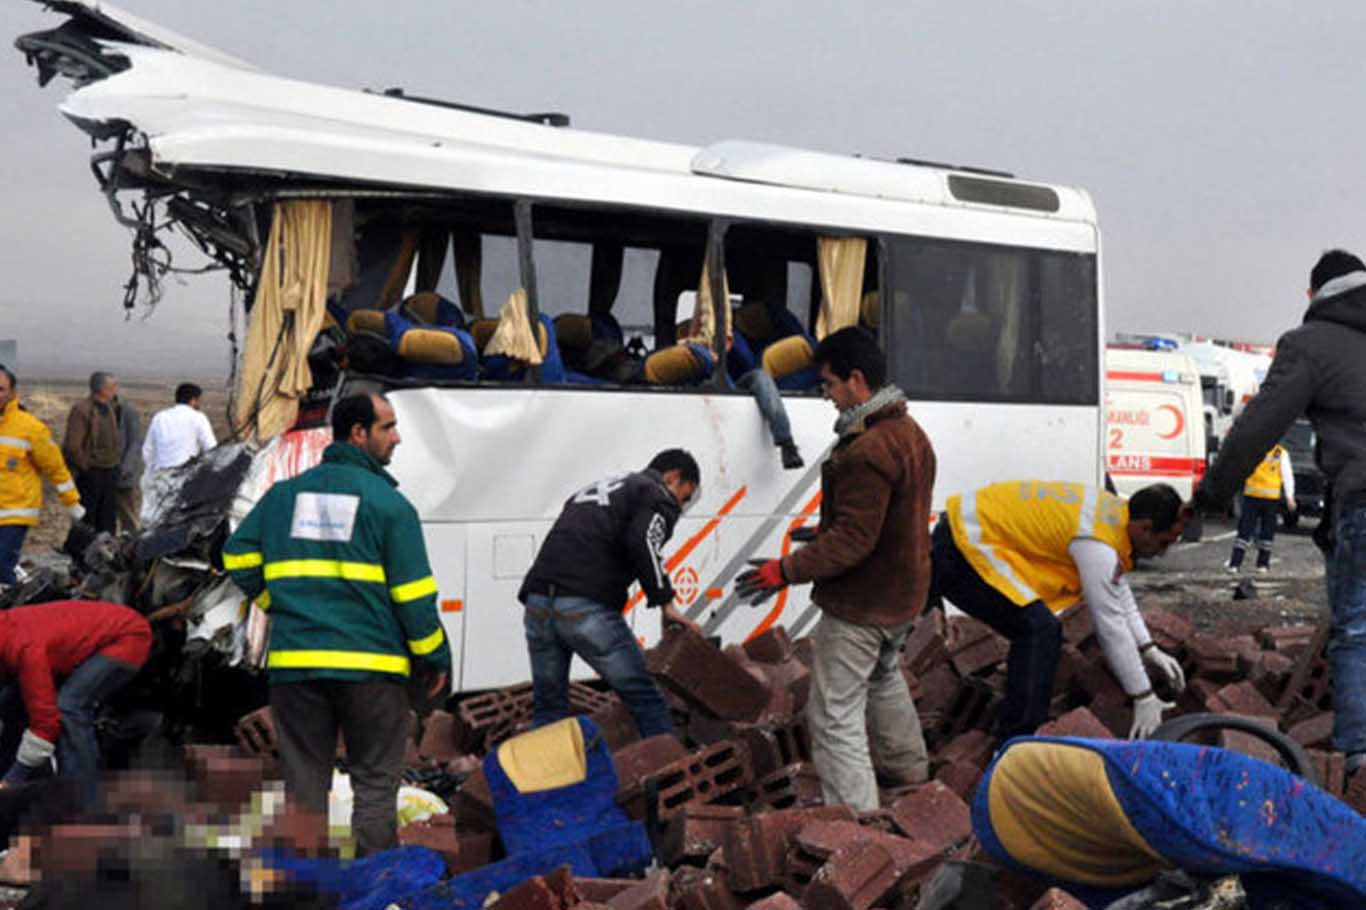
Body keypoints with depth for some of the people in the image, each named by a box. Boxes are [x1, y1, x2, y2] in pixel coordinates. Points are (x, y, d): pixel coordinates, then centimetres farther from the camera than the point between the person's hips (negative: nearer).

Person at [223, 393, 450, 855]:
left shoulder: (284, 494, 10)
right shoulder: (389, 503, -5)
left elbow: (238, 556, 14)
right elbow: (413, 593, -6)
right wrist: (435, 658, 4)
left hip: (293, 661, 4)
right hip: (370, 664, -4)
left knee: (304, 786, 11)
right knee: (375, 783, 7)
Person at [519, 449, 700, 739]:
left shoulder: (593, 490, 34)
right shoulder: (657, 496, 8)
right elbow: (642, 544, -12)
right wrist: (664, 601, -5)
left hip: (537, 604, 7)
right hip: (586, 609, -7)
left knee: (549, 707, 16)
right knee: (645, 698, 0)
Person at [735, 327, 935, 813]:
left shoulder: (866, 452, -27)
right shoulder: (911, 432, 7)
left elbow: (853, 539, -29)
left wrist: (787, 570, -25)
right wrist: (823, 532, 20)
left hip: (860, 606, -11)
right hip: (902, 595, 11)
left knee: (835, 715, -5)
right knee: (884, 679, 34)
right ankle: (909, 766, 51)